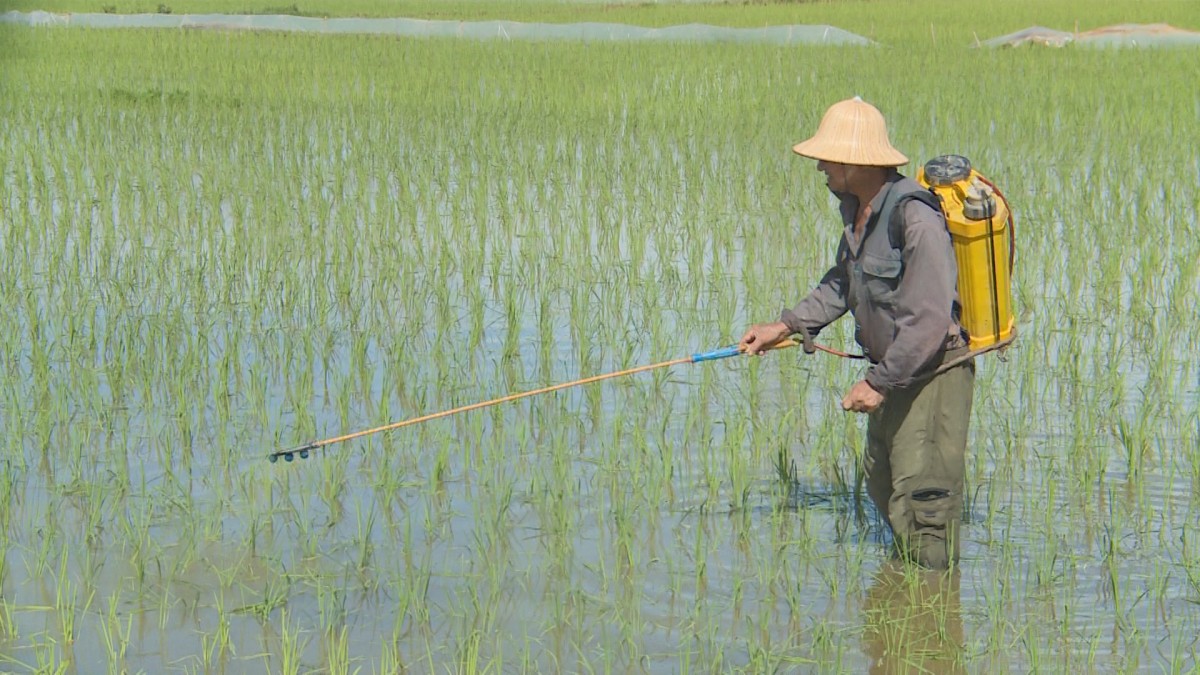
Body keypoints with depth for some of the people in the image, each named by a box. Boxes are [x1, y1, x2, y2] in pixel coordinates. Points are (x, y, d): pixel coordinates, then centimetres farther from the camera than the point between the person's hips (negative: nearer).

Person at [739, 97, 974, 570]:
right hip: (893, 369, 10)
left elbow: (929, 321, -27)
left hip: (934, 372, -10)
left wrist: (879, 383, -23)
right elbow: (842, 284, 20)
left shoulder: (916, 218, -25)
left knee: (921, 495, -8)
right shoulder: (857, 209, 5)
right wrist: (785, 326, 11)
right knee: (882, 485, 19)